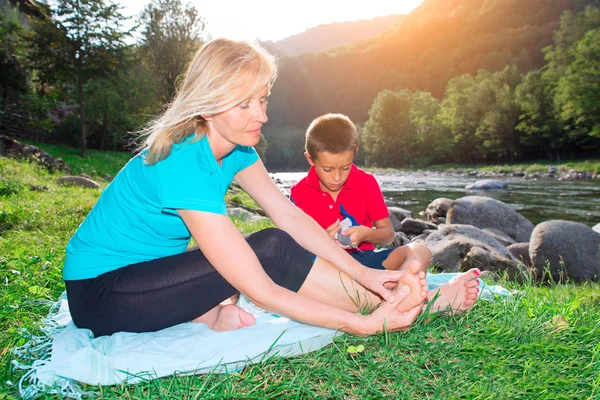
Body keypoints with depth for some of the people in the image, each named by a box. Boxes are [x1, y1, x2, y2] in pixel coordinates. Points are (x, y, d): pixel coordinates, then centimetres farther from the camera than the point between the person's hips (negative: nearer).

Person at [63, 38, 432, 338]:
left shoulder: (235, 147, -6)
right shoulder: (184, 166, -32)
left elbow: (290, 216, -10)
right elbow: (262, 293, -33)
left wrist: (362, 273, -19)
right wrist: (363, 325, -31)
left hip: (149, 270, 8)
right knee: (271, 251, -25)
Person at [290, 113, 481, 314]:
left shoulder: (366, 182, 3)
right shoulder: (299, 193, 0)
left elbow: (388, 235, 5)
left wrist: (366, 234, -17)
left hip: (363, 258, 3)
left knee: (418, 251, -19)